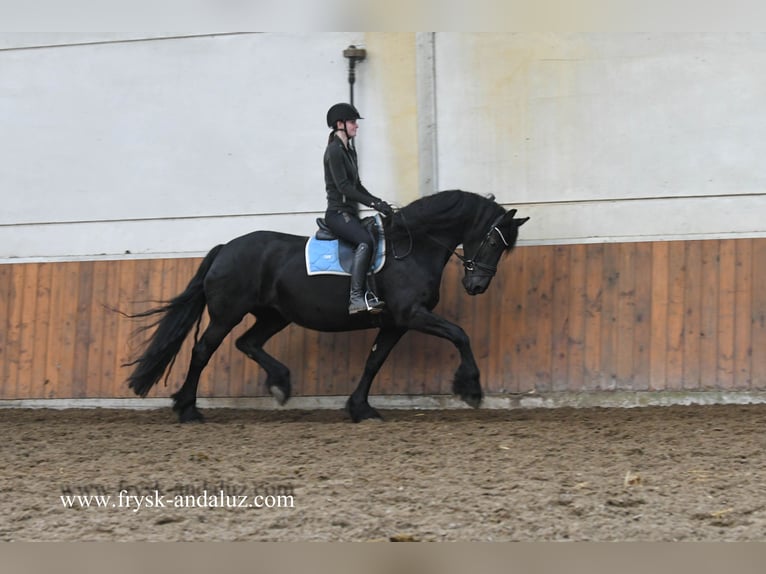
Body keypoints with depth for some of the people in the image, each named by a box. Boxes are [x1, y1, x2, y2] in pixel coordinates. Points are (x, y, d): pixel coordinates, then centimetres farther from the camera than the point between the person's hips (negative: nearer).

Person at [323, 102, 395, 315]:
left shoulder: (349, 150, 18)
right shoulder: (334, 150, -10)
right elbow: (343, 186, -19)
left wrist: (378, 202, 10)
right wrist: (373, 203, -21)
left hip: (350, 213, 10)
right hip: (338, 213, -10)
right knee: (365, 241, -32)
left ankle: (368, 294, -4)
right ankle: (356, 298, -39)